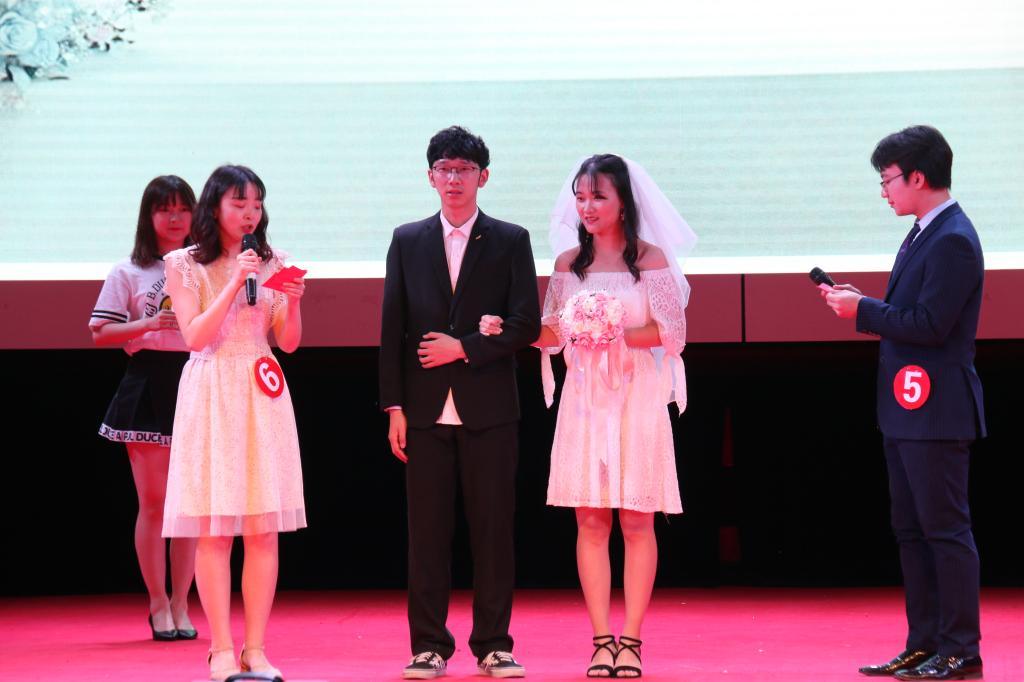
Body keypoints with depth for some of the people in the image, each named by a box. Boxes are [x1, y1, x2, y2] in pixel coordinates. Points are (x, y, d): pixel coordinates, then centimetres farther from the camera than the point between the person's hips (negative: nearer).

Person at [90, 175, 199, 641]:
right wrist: (151, 323, -12)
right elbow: (100, 334, 0)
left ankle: (179, 605, 11)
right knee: (153, 503, 0)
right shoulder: (128, 273, 5)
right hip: (148, 388, -2)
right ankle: (158, 605, 10)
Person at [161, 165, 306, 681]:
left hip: (263, 395, 3)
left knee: (265, 529, -1)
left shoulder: (271, 262, 11)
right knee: (214, 528, -5)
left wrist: (293, 302, -9)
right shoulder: (185, 265, 3)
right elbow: (195, 337, -8)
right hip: (212, 395, -3)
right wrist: (235, 283, -13)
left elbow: (289, 342, 10)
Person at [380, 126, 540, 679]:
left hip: (489, 409, -1)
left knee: (493, 529, 1)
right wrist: (394, 406, 1)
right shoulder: (407, 241, 10)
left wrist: (465, 348, -10)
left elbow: (526, 324, 0)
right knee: (427, 530, 2)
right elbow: (391, 329, 8)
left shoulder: (510, 241, 6)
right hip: (426, 410, 1)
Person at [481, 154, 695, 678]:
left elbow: (673, 331, -5)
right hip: (584, 400, 3)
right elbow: (553, 334, 14)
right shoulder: (568, 262, 10)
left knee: (636, 520, -1)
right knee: (590, 521, 0)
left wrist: (616, 334, -17)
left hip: (637, 399, -3)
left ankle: (631, 640, 3)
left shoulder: (651, 258, -1)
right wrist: (506, 330, -1)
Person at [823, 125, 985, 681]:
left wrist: (863, 311, -14)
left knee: (945, 529, -5)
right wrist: (864, 305, 7)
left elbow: (929, 325, -22)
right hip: (907, 408, 10)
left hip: (936, 410, -10)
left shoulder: (953, 241, -16)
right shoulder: (924, 234, 15)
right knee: (911, 530, 13)